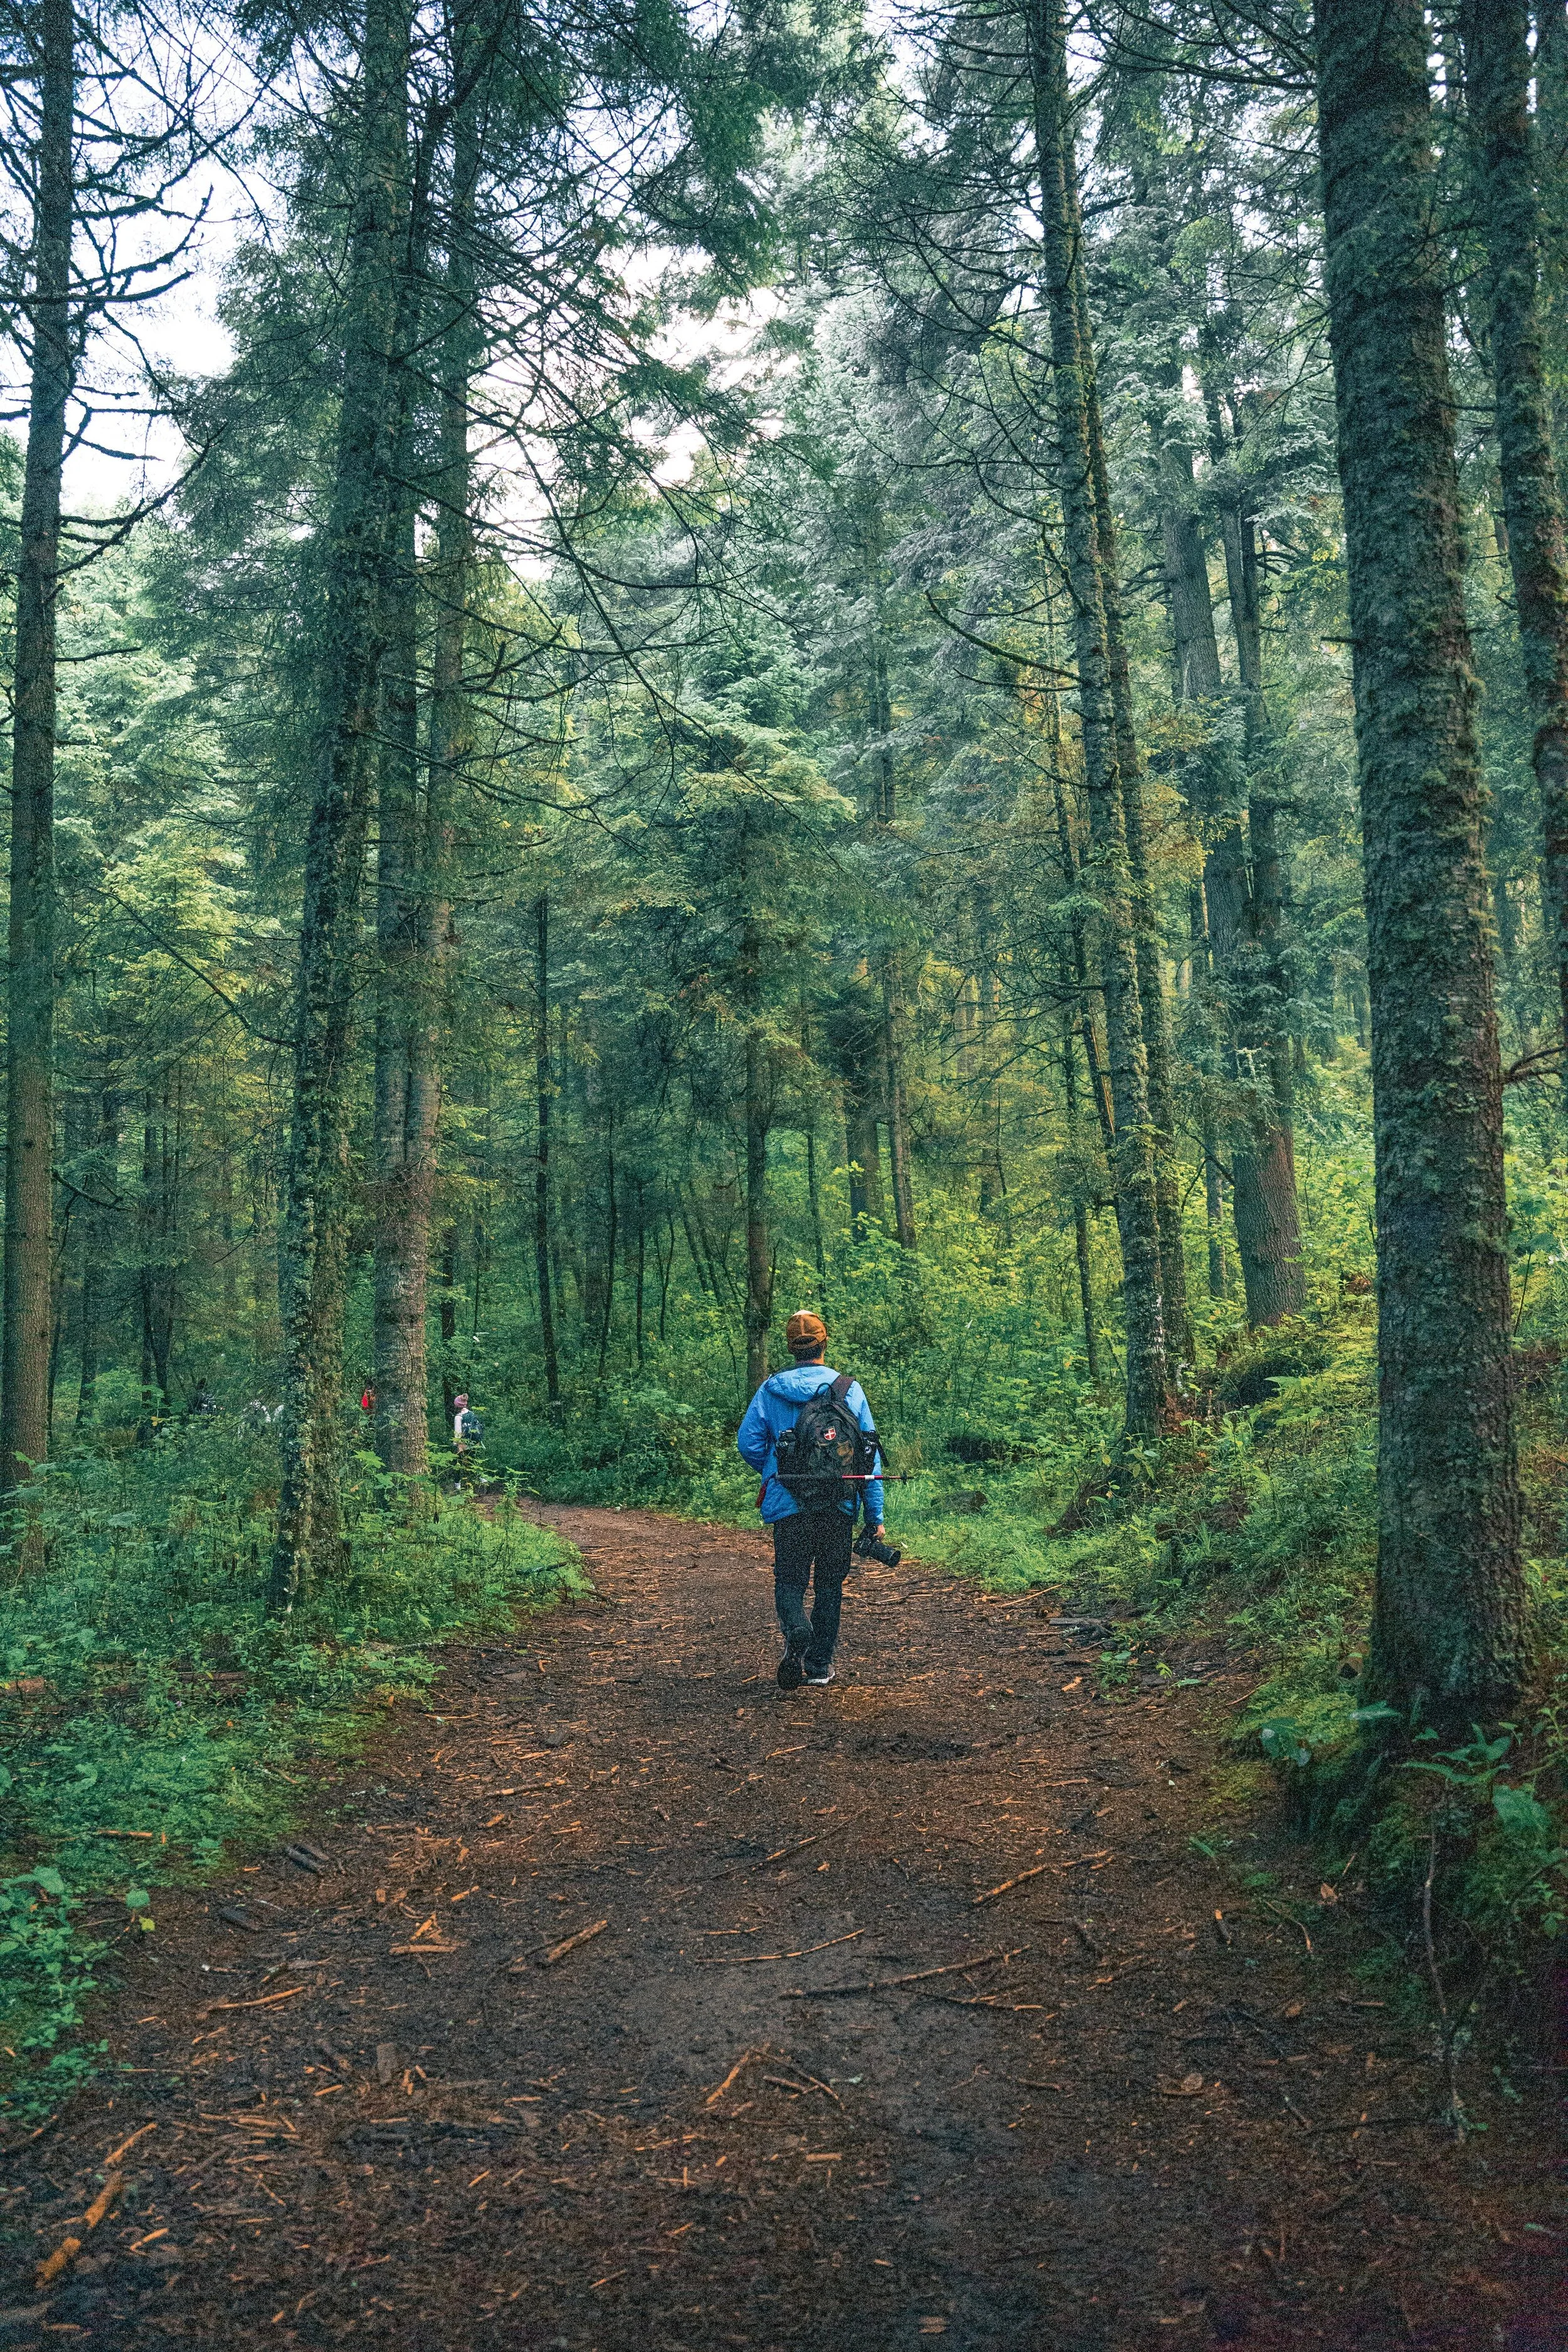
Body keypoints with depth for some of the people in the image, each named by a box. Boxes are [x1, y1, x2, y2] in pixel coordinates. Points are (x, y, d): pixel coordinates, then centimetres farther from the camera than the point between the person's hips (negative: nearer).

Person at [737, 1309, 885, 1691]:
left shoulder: (771, 1390, -2)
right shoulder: (850, 1390, -1)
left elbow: (748, 1443, -4)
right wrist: (875, 1515, 4)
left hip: (788, 1503, -1)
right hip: (840, 1505, 1)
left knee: (789, 1580, 8)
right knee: (830, 1584, 15)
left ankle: (796, 1634, -22)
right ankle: (820, 1664, 20)